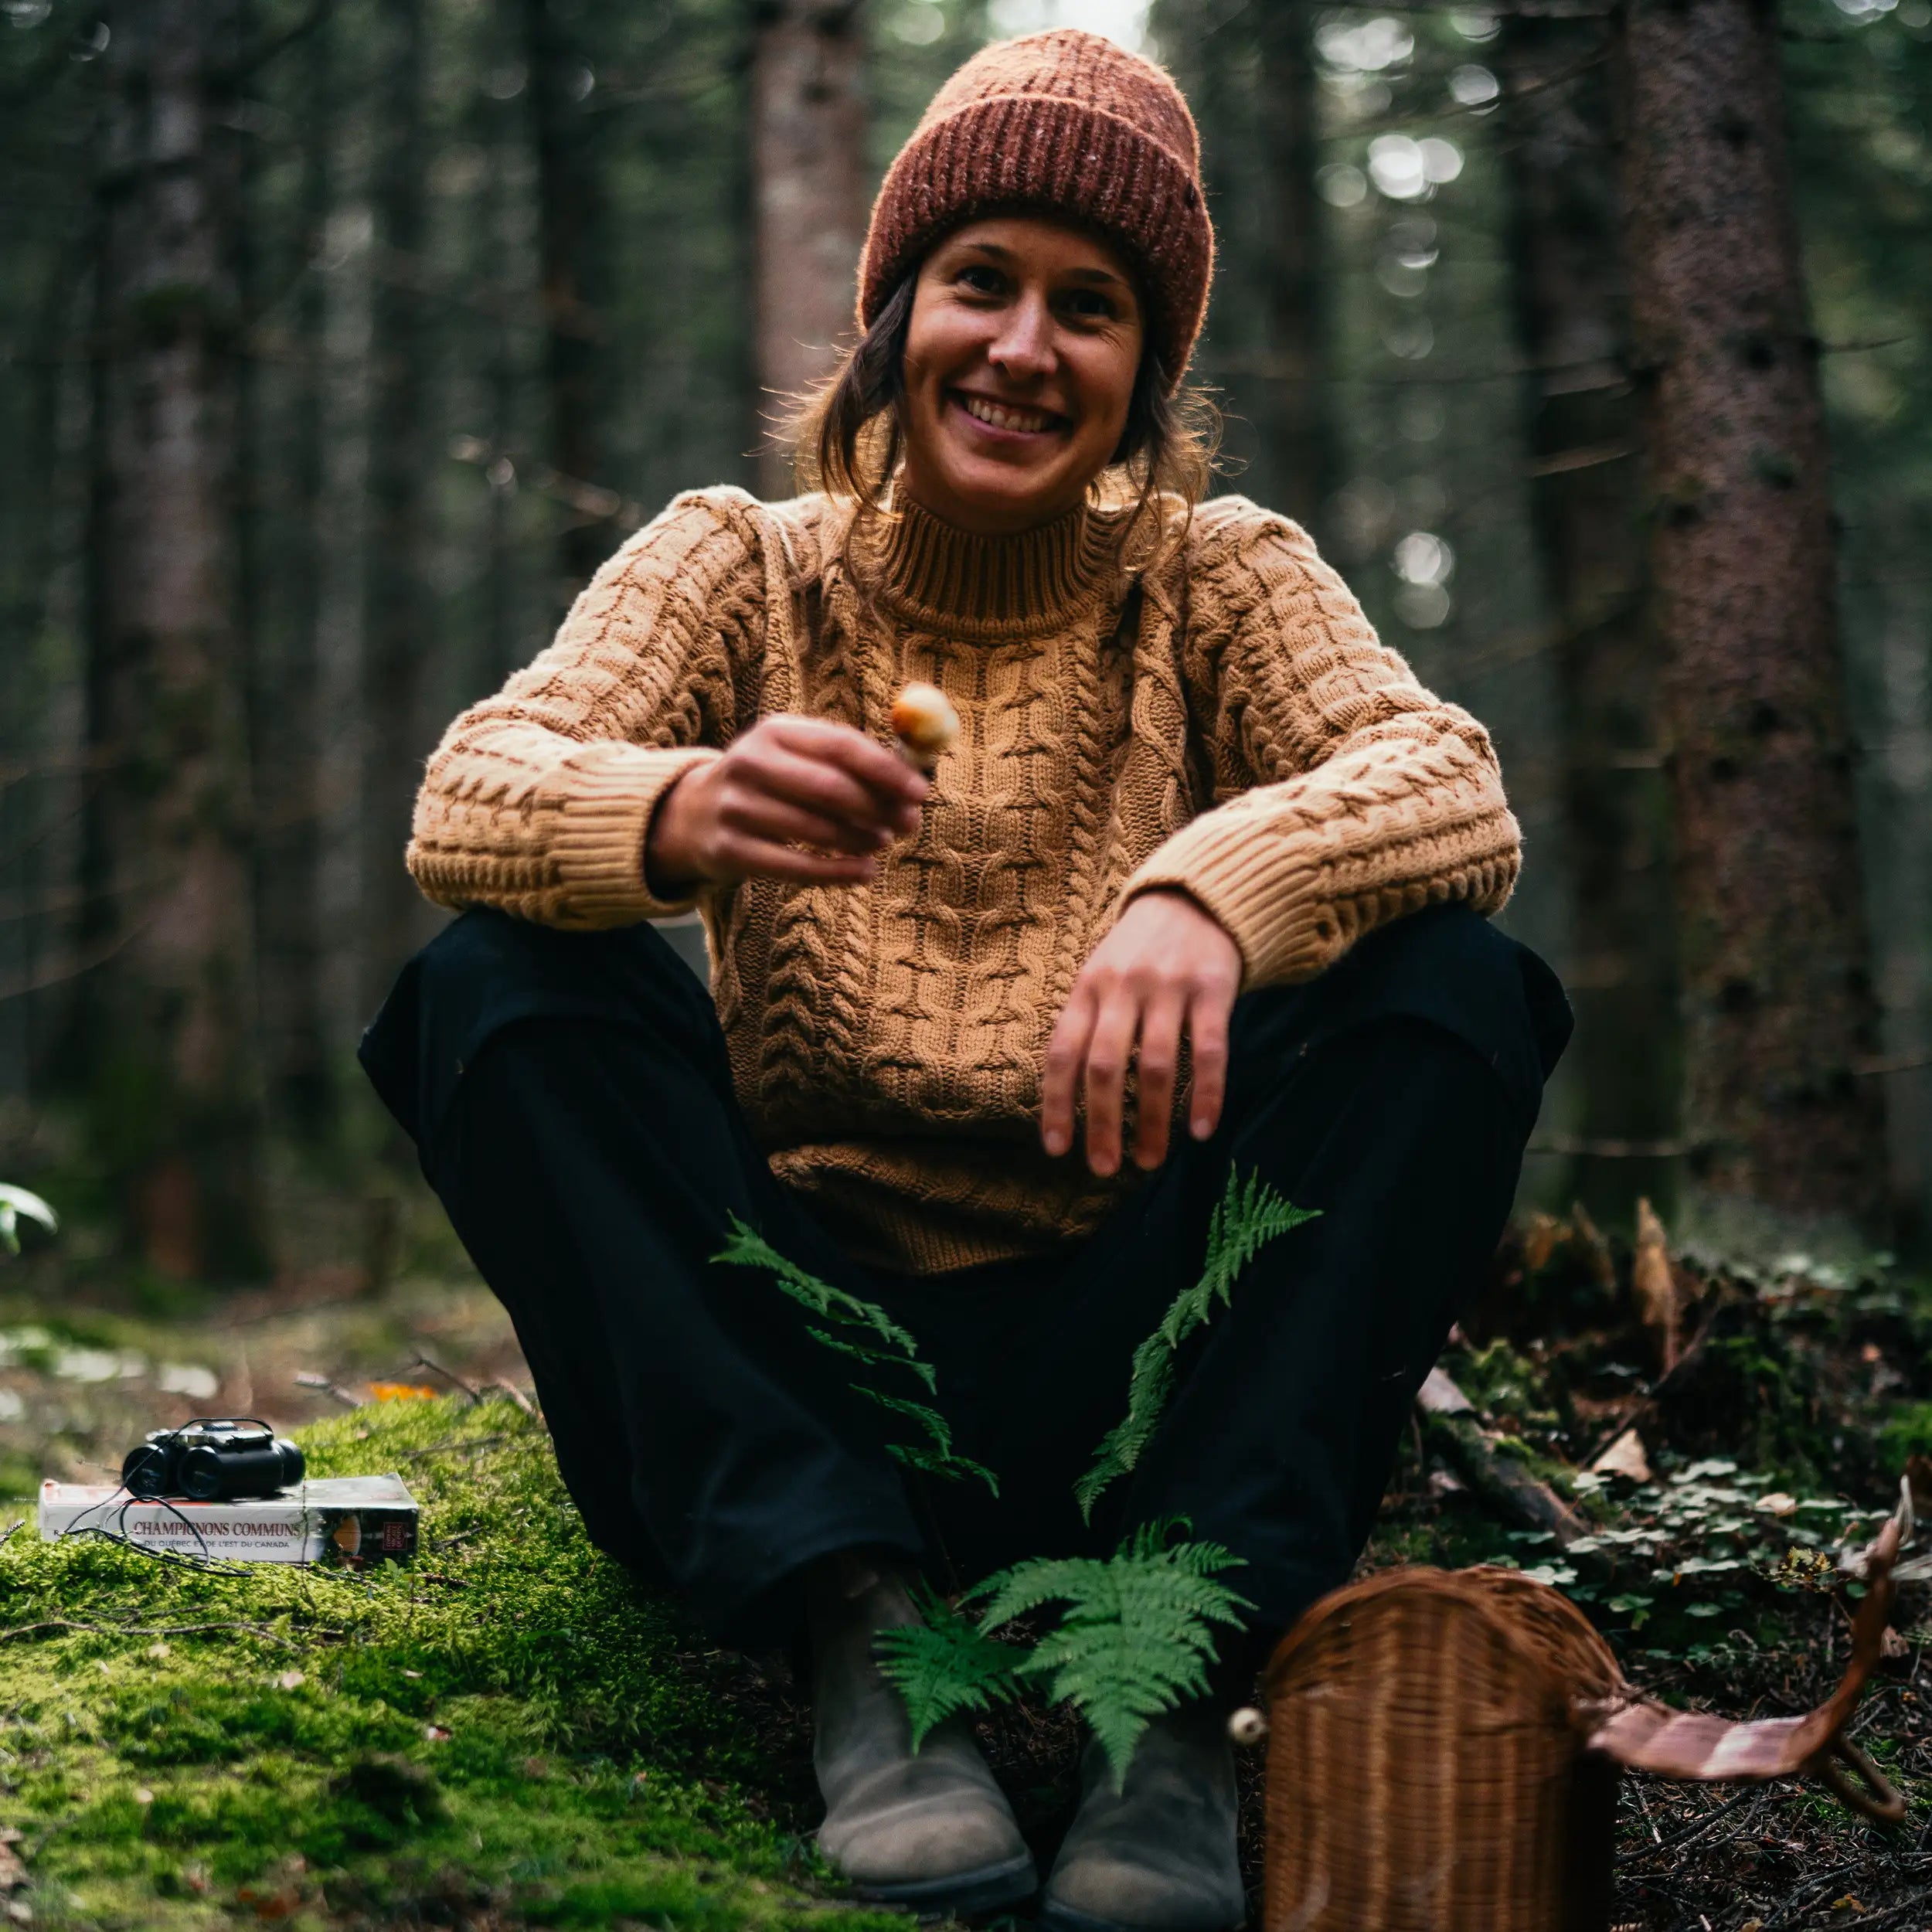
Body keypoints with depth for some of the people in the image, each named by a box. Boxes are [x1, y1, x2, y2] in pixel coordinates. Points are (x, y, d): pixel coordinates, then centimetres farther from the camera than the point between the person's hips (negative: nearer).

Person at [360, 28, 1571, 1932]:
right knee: (495, 992, -21)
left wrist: (1219, 884, -38)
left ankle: (1189, 1652, -27)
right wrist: (683, 812, -37)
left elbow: (1453, 787, -15)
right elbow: (467, 791, -13)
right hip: (788, 1355, 0)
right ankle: (849, 1618, -27)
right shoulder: (739, 564, 4)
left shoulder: (1219, 581, 5)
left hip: (1120, 1355, 0)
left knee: (1452, 990, -20)